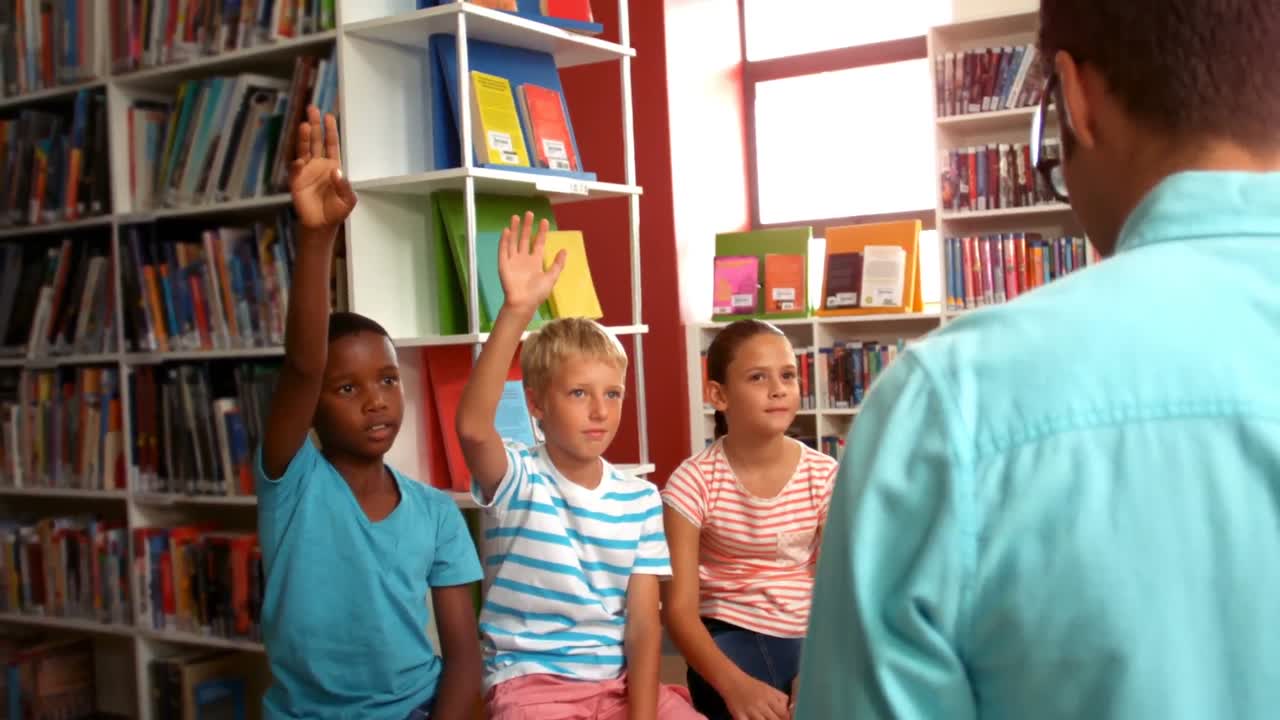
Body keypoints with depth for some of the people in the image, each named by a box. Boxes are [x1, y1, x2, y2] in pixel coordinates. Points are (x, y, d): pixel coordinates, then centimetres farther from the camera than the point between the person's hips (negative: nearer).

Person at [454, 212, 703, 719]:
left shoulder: (640, 498, 3)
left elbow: (644, 622, 1)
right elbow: (473, 427, -31)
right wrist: (517, 311, -39)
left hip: (621, 679, 4)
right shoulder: (517, 481, -8)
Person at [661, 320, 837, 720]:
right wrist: (734, 683, -31)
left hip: (808, 638, 3)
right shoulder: (692, 483, -11)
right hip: (733, 638, -3)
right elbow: (679, 608, -14)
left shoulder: (824, 476, -4)